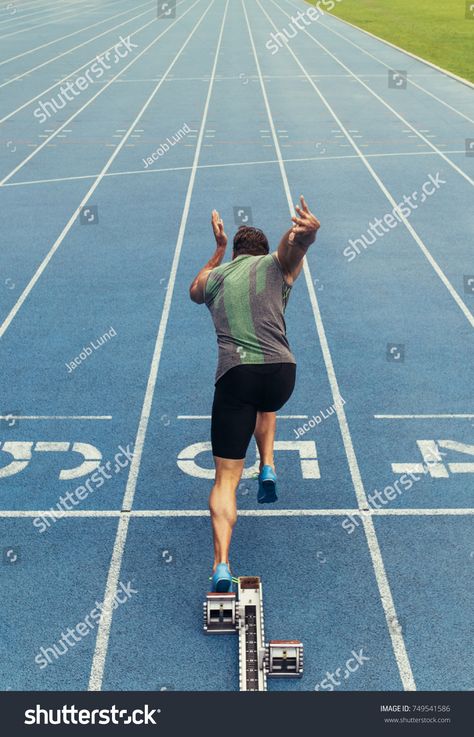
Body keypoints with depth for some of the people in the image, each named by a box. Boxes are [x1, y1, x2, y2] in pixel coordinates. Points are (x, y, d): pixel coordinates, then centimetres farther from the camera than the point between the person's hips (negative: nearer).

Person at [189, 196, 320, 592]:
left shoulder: (214, 277, 21)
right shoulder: (276, 264, 15)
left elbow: (195, 291, 47)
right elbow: (296, 243, -10)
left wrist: (219, 249, 53)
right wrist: (308, 232, -34)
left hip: (234, 376, 0)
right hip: (281, 372, 1)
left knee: (226, 478, 0)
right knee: (266, 406, 41)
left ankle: (221, 565, -15)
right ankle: (268, 469, 23)